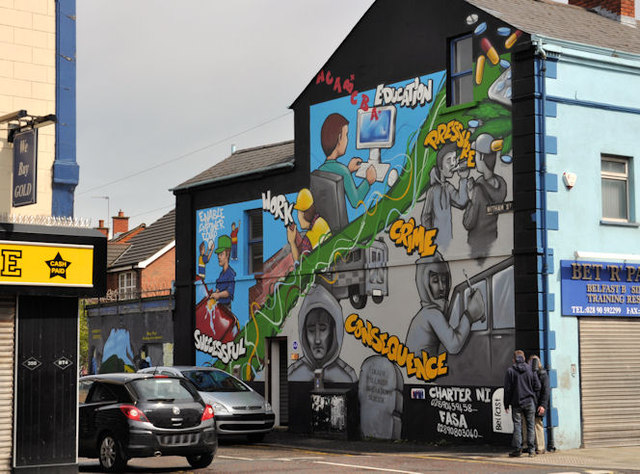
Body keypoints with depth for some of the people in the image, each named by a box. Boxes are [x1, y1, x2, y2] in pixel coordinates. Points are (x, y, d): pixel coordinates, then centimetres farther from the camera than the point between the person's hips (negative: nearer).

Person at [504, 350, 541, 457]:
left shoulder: (510, 371, -5)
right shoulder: (531, 369, 1)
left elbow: (507, 389, -4)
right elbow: (537, 387, 0)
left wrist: (506, 404, 3)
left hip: (516, 403, -1)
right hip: (530, 402, 1)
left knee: (517, 426, 3)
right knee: (530, 425, 6)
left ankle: (517, 449, 1)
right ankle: (531, 449, 4)